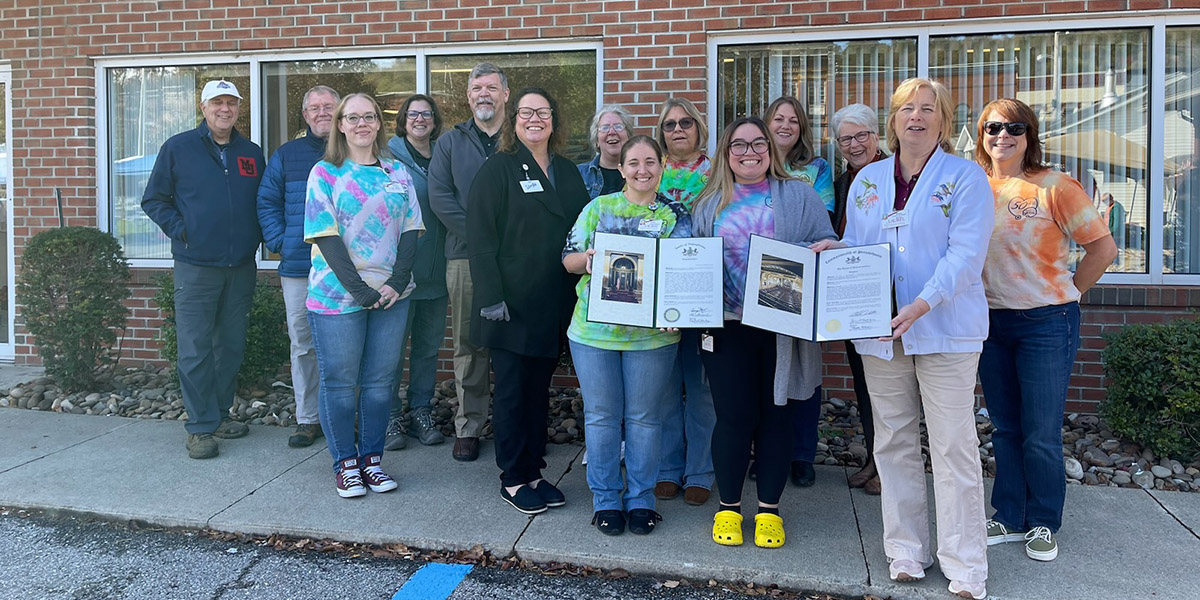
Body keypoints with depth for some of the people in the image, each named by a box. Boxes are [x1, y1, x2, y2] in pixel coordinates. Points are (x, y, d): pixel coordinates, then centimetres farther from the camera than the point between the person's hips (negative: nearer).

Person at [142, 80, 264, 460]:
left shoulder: (252, 153, 12)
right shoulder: (178, 148, 2)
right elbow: (154, 200, 5)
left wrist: (257, 235, 5)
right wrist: (180, 230, -7)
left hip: (241, 267, 4)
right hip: (195, 267, -4)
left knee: (232, 345, 10)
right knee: (195, 349, -4)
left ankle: (220, 414, 24)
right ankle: (201, 427, 5)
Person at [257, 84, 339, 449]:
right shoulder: (286, 155, 12)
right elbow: (267, 202, 14)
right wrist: (280, 242, 1)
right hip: (298, 267, 2)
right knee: (303, 345, 6)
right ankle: (307, 418, 17)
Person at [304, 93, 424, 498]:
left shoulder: (397, 172, 11)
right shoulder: (325, 173, 1)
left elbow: (410, 229, 6)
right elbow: (325, 236, -7)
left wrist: (397, 282, -8)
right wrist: (359, 290, -15)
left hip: (391, 294, 3)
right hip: (337, 294, -3)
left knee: (380, 380, 8)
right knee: (339, 381, 3)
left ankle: (372, 458, 21)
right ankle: (345, 463, 17)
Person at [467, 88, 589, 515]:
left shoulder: (568, 173, 13)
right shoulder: (498, 170, -4)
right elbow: (481, 237, -10)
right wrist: (491, 296, -18)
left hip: (554, 304, 6)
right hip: (512, 303, -5)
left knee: (539, 388, 12)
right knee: (513, 391, 2)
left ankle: (533, 472, 23)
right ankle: (513, 479, 14)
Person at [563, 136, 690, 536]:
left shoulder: (676, 215, 4)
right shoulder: (598, 208, 7)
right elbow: (568, 258, 6)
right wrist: (587, 259, -17)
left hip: (651, 333, 0)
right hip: (593, 329, 1)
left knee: (644, 417, 8)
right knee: (601, 415, 7)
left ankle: (641, 499, 23)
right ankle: (605, 499, 21)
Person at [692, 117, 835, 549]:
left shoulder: (799, 196, 7)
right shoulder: (709, 204, 11)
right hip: (728, 327, 1)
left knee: (775, 414, 7)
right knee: (733, 416, 2)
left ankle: (769, 510, 22)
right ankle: (728, 508, 20)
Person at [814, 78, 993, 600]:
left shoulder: (965, 177, 0)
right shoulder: (866, 180, 14)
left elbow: (965, 254, -11)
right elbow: (854, 247, 18)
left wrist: (923, 304, -24)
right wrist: (833, 250, -6)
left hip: (945, 327, -4)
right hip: (879, 330, 5)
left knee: (953, 445, -3)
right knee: (893, 442, 9)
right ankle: (906, 551, 22)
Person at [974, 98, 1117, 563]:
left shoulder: (1054, 186, -8)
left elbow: (1103, 247, -6)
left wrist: (1066, 294, -2)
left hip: (1046, 323, -4)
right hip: (991, 322, 4)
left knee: (1041, 436, 2)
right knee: (1006, 430, 14)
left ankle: (1043, 526, 20)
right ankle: (1009, 519, 26)